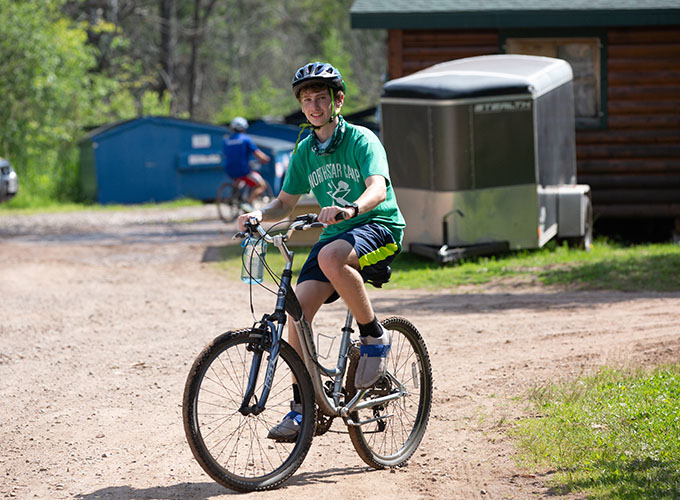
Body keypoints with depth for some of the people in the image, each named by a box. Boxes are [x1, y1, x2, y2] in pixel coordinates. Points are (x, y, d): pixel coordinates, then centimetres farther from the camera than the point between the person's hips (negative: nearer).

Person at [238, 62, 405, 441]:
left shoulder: (361, 140, -9)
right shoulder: (305, 151, 9)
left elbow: (378, 188, -25)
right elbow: (286, 202, 15)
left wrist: (350, 208, -46)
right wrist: (260, 215, -7)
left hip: (380, 228, -6)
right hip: (336, 234, 6)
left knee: (331, 257, -39)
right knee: (299, 307, -15)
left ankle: (375, 336, -18)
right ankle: (302, 407, -6)